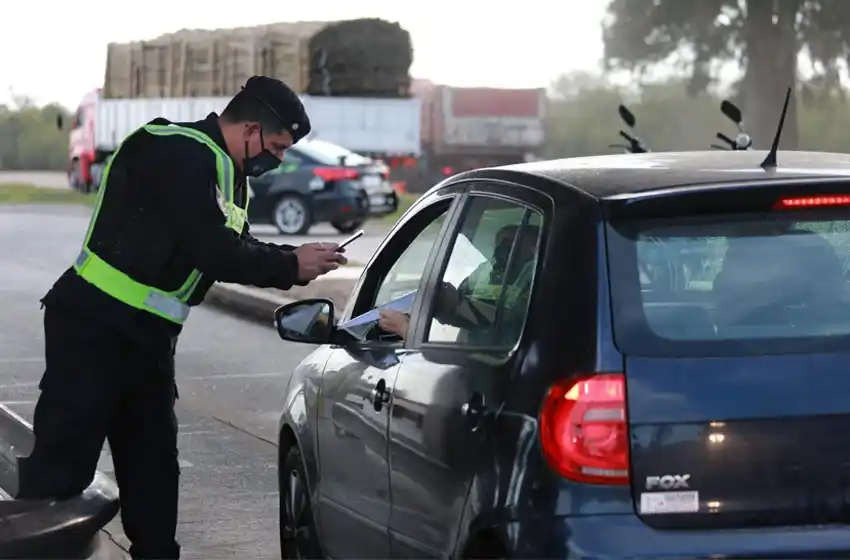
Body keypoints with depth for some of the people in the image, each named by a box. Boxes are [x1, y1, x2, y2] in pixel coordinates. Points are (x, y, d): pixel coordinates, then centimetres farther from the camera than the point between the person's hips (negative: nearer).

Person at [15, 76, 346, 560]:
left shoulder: (223, 171, 15)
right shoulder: (182, 155, -17)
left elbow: (234, 247, 20)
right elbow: (213, 251, -22)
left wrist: (292, 259, 3)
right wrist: (290, 268, -11)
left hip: (144, 334, 10)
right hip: (95, 327, -10)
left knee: (153, 461, 13)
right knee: (61, 464, -11)